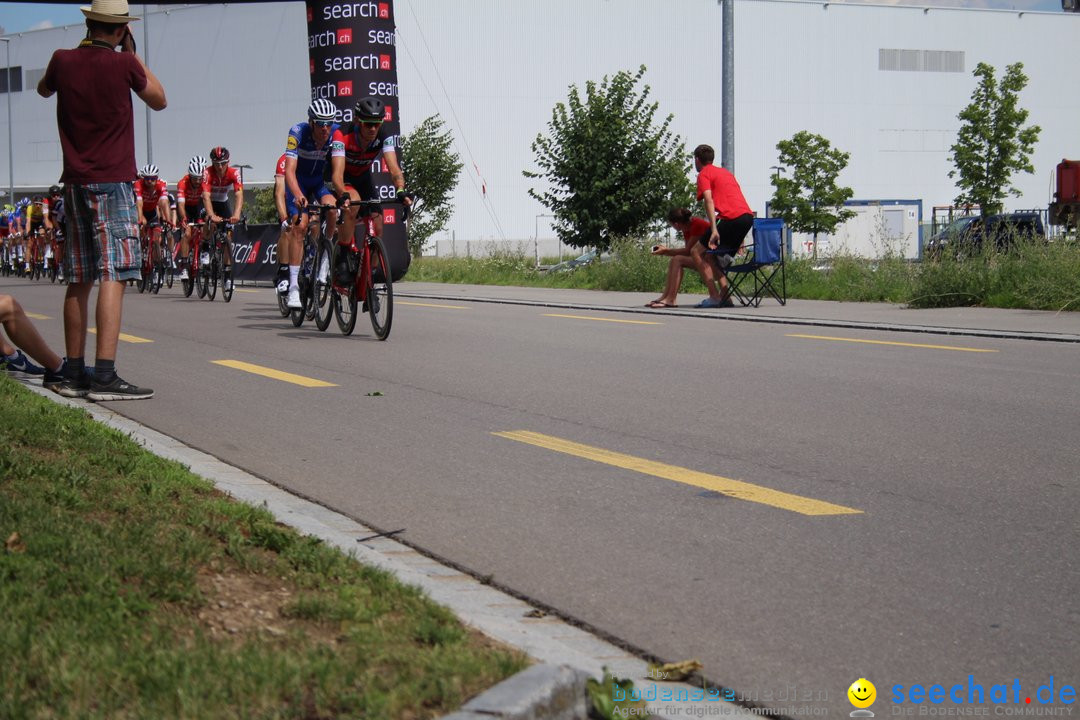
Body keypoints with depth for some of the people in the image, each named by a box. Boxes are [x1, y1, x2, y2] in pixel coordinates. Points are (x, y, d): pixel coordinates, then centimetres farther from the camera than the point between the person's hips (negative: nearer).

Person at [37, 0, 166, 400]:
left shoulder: (63, 61, 4)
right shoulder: (123, 64, -9)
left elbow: (44, 90, 27)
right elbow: (159, 100, 9)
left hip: (75, 183, 6)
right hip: (113, 181, -6)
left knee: (79, 280, 12)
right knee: (113, 276, -11)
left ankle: (73, 374, 17)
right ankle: (104, 377, -19)